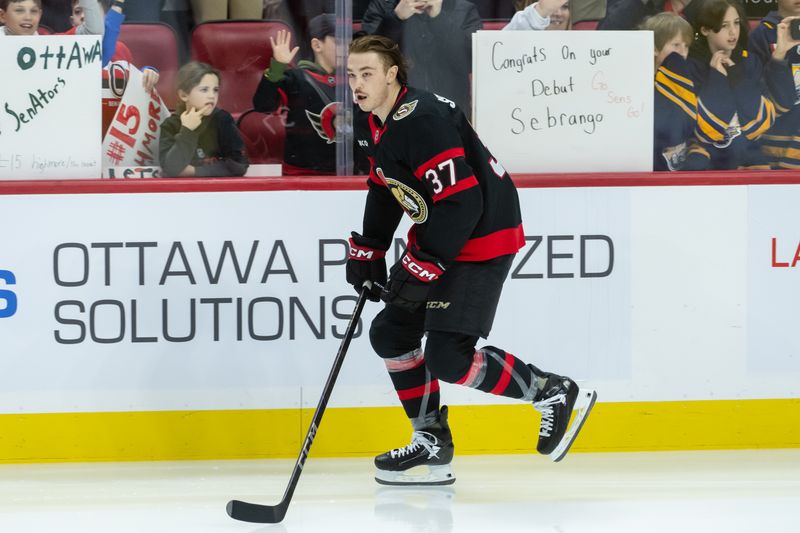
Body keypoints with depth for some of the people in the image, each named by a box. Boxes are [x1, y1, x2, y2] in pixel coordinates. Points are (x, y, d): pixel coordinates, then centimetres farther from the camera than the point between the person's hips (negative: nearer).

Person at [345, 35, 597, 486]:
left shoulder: (420, 120, -26)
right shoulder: (373, 123, 6)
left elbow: (461, 202, -29)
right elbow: (384, 188, 22)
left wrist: (422, 270, -26)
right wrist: (367, 251, 16)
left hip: (482, 237, -11)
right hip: (436, 238, 11)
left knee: (447, 358, -15)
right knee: (391, 333, 12)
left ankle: (556, 394, -1)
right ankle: (432, 442, 20)